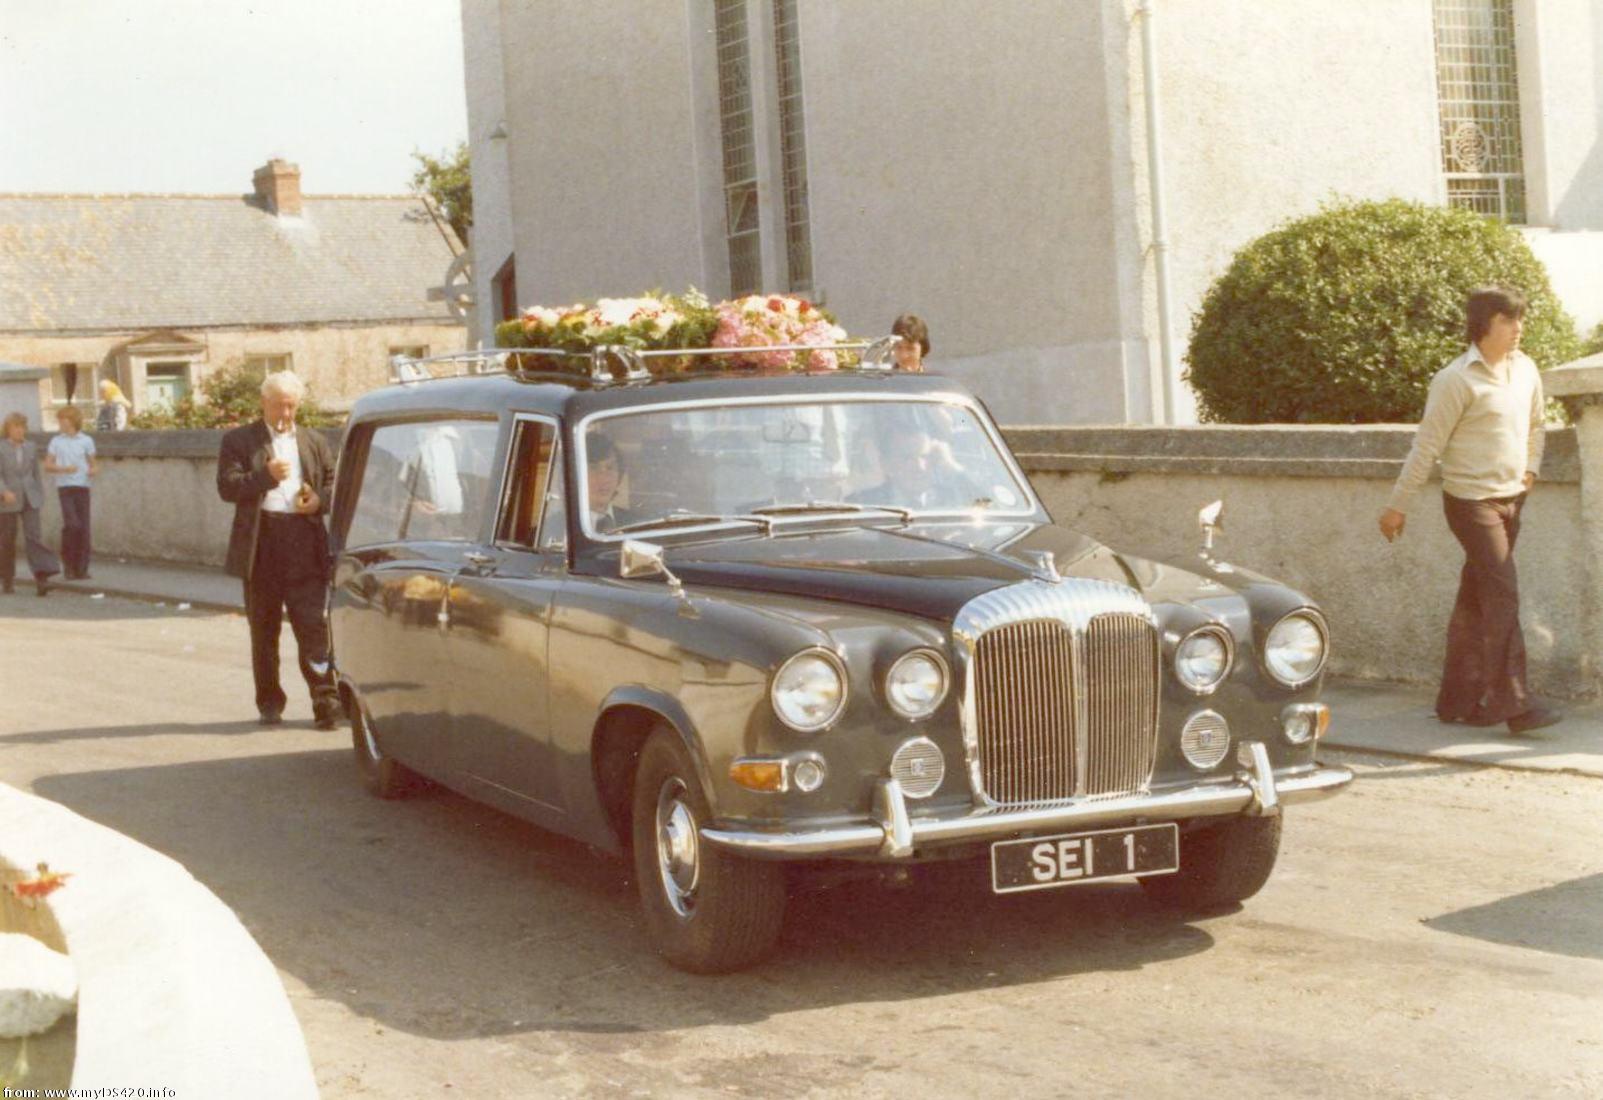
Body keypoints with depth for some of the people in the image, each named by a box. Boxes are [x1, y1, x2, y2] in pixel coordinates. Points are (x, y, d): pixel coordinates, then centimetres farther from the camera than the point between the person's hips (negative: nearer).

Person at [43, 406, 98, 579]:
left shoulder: (86, 440, 7)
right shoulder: (56, 441, 7)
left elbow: (93, 464, 13)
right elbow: (47, 466, 7)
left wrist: (94, 470, -11)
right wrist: (64, 469, -11)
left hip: (83, 488, 1)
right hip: (65, 487, -1)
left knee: (83, 528, -1)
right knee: (71, 524, -16)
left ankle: (82, 569, 6)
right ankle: (69, 563, 2)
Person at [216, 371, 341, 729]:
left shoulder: (316, 443, 16)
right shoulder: (239, 441, 7)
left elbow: (334, 484, 18)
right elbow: (227, 487, -4)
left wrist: (319, 500, -4)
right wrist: (266, 476, -19)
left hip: (305, 541, 1)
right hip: (261, 542, 0)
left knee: (312, 625, -6)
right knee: (264, 630, 7)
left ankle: (326, 701, -7)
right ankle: (269, 704, 16)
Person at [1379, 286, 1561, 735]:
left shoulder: (1525, 369, 9)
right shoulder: (1457, 380, -13)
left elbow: (1534, 424, 26)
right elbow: (1426, 446, -10)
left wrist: (1530, 467, 12)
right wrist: (1398, 505, -8)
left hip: (1511, 498, 7)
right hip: (1472, 500, -7)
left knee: (1476, 601, 10)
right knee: (1503, 596, -12)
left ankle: (1458, 700, 16)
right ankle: (1513, 703, -12)